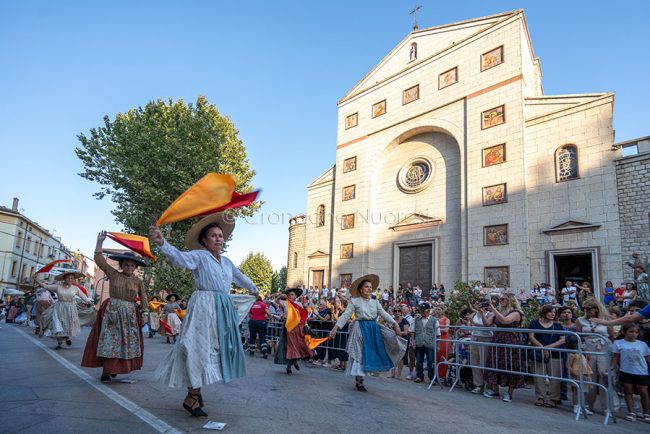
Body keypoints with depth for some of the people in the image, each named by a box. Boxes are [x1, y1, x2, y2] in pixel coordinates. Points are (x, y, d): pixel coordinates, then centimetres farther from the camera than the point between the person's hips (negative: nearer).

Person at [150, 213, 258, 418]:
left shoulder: (227, 261, 15)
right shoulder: (199, 256, -6)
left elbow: (240, 277, 31)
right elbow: (180, 257, -25)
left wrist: (254, 289, 46)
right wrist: (162, 242, -44)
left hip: (224, 308, 7)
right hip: (204, 307, -7)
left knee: (216, 348, 11)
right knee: (201, 347, -7)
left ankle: (195, 388, 25)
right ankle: (191, 398, 2)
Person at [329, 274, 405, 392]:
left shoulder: (375, 302, 10)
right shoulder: (355, 301, -4)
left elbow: (384, 314, 3)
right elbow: (346, 315, -8)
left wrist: (394, 324, -11)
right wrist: (336, 327, -18)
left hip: (374, 329, 5)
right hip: (361, 329, -5)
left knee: (372, 353, 6)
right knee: (361, 354, -1)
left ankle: (359, 380, 20)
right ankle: (359, 382, 10)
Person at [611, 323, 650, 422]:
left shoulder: (642, 344, 7)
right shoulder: (619, 343, 0)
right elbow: (616, 357, 0)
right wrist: (612, 367, -10)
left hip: (642, 372, 1)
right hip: (626, 372, -1)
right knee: (628, 392, 4)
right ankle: (631, 413, 13)